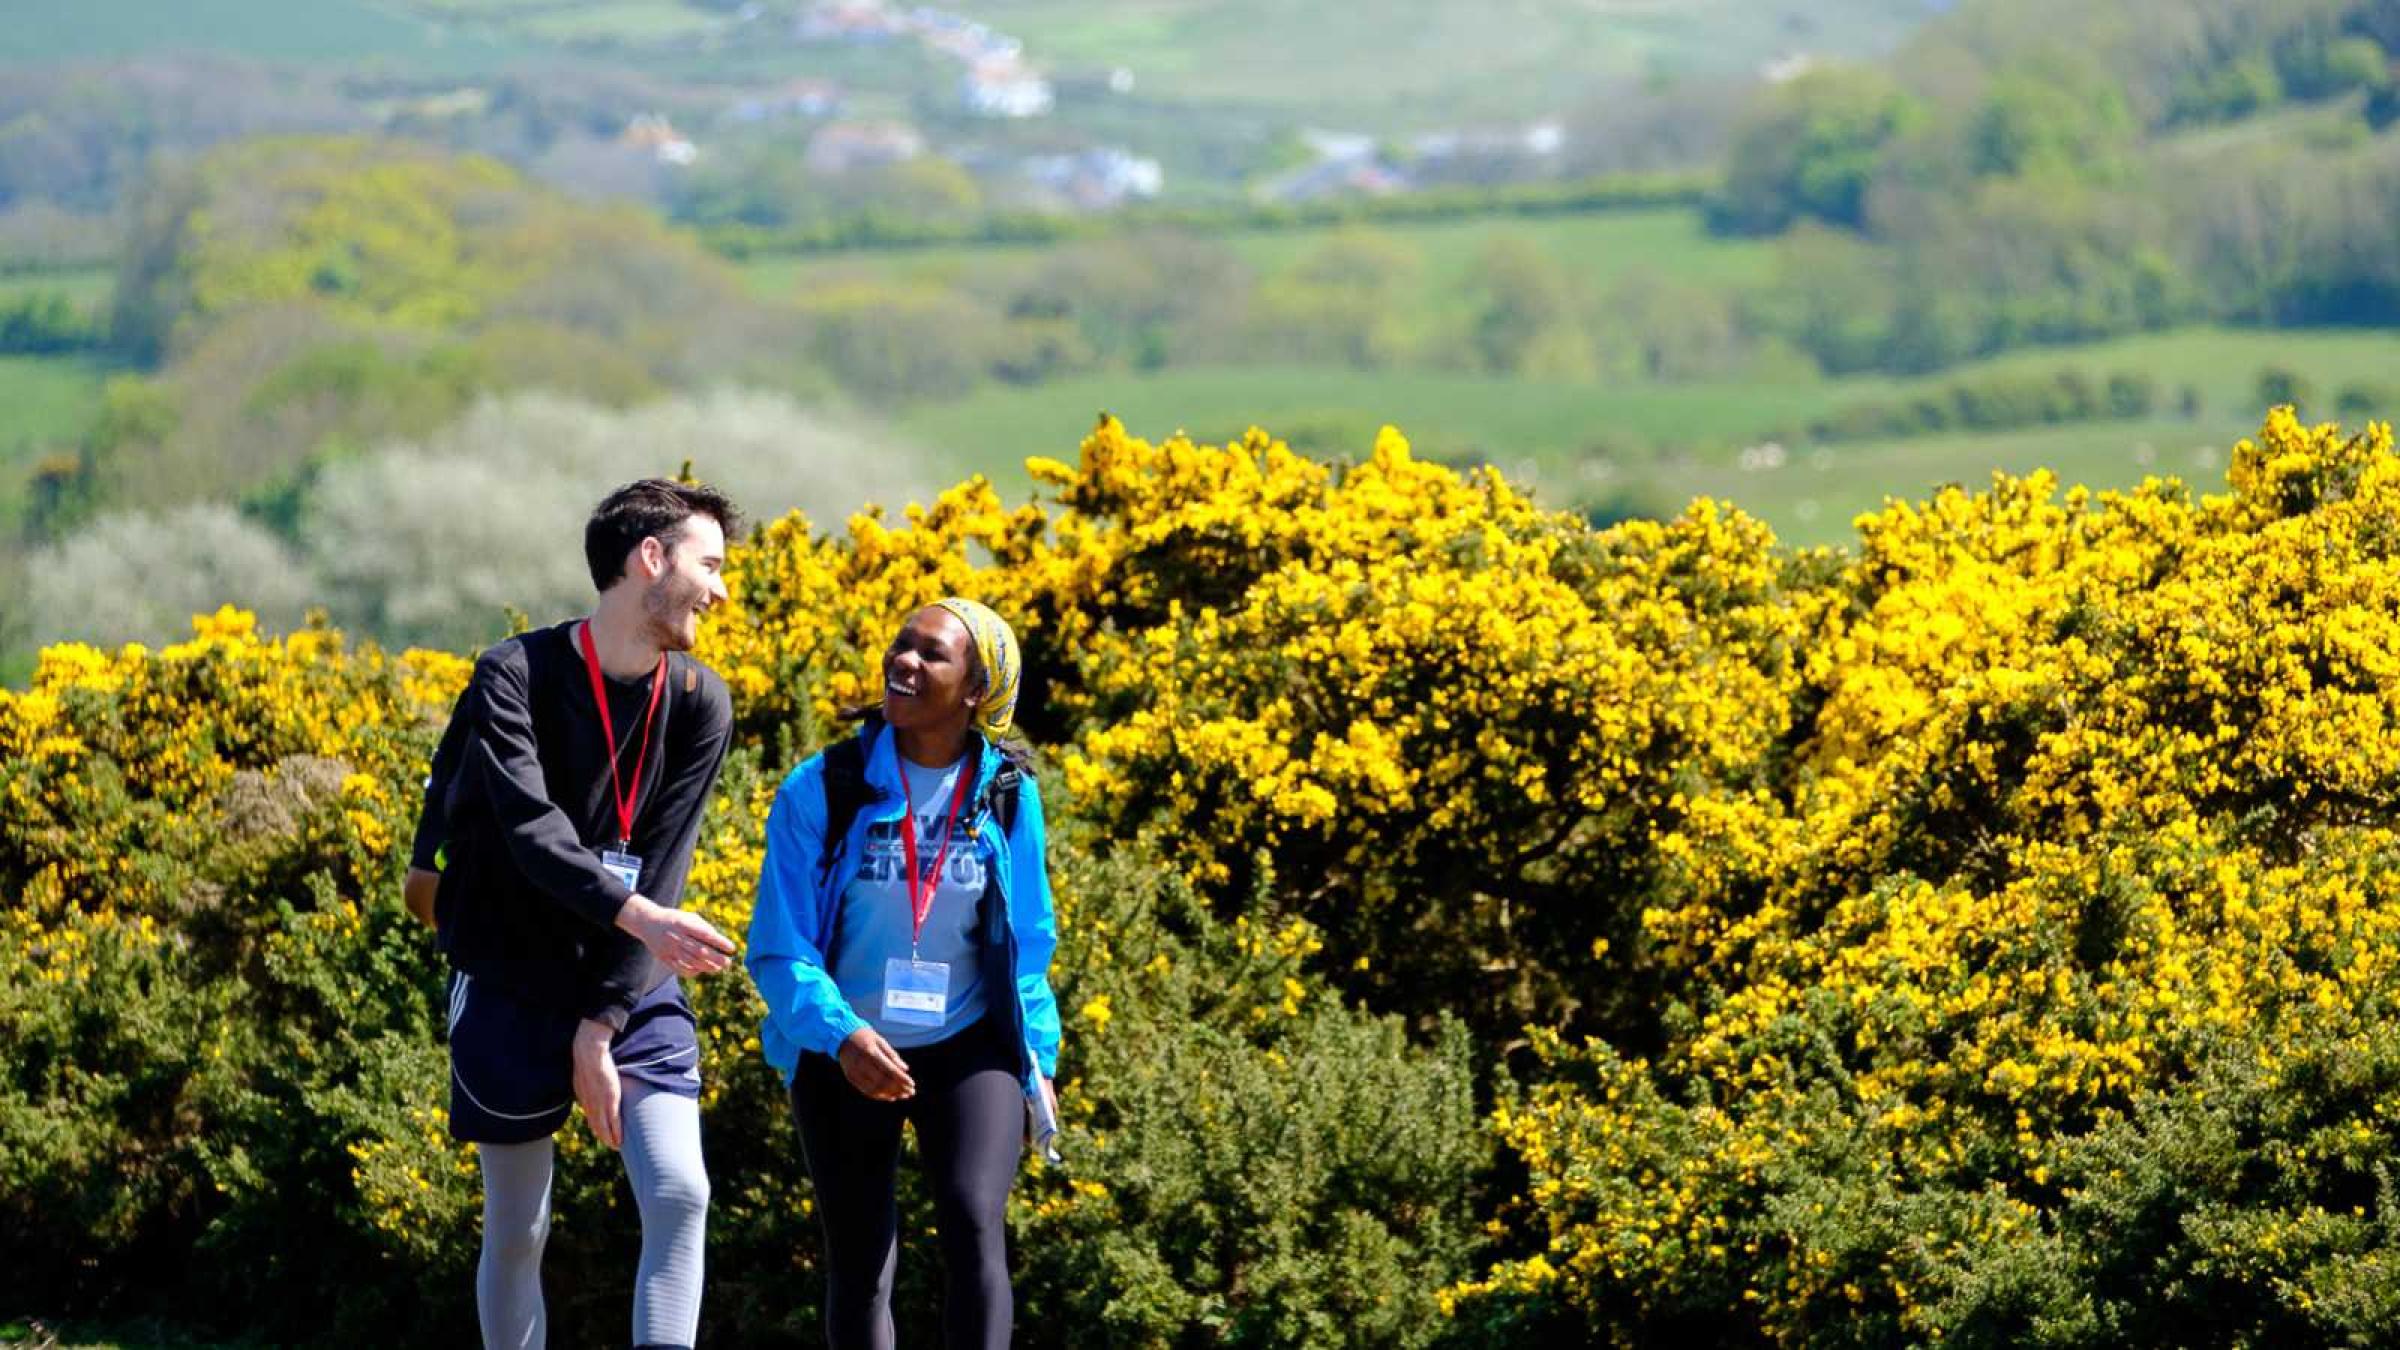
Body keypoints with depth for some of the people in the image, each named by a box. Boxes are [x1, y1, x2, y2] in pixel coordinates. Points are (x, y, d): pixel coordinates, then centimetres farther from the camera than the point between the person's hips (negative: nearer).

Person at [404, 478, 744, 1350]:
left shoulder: (701, 706, -2)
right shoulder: (515, 676, -12)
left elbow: (661, 869, -7)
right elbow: (533, 830, -26)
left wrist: (602, 1026, -14)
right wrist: (638, 917, -41)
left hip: (636, 990, 3)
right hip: (511, 988, -3)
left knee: (680, 1195, -14)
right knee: (518, 1230, 4)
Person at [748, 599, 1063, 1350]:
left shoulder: (1009, 797, -5)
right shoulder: (821, 791, -12)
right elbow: (779, 948, -14)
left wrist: (1039, 1063, 9)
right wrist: (842, 1035, -30)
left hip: (968, 1050, 0)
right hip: (844, 1055, 0)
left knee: (973, 1223, -22)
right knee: (859, 1265, 6)